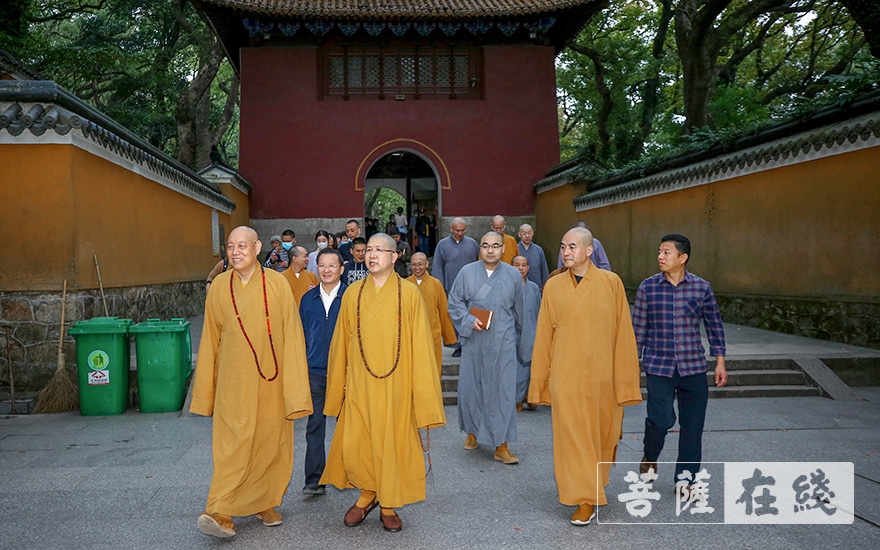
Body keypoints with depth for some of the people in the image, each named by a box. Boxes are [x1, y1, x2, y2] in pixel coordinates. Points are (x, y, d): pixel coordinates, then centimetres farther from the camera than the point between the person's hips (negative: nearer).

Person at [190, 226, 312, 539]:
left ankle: (265, 502, 26)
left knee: (270, 442, 9)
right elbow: (211, 340, 6)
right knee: (233, 443, -4)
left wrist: (294, 389, -9)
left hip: (270, 380, 0)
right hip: (234, 380, 0)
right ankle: (220, 513, 1)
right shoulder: (219, 286, 0)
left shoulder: (277, 284, -6)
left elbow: (291, 336, -6)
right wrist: (205, 390, 7)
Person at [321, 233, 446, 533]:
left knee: (392, 442, 6)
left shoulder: (409, 292, -4)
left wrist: (423, 393, -5)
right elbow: (341, 342, 8)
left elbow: (420, 343, -3)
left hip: (395, 384, -2)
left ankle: (388, 505, 26)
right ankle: (367, 494, 28)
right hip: (359, 384, 2)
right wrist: (338, 385, 7)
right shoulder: (353, 293, 3)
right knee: (354, 444, 1)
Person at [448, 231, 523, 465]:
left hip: (503, 343, 0)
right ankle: (472, 431, 30)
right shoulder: (467, 272, -1)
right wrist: (469, 321, -12)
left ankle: (501, 445, 6)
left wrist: (513, 333, 21)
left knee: (502, 390, -1)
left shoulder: (513, 275, 1)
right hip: (474, 342, 0)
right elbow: (454, 304, 3)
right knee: (471, 386, 8)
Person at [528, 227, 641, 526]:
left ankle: (596, 484, 39)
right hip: (565, 376, 0)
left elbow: (623, 334, -3)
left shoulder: (611, 283, -3)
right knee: (572, 434, -1)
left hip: (601, 375, 0)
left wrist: (625, 380, -5)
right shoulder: (553, 286, 1)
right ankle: (586, 500, 10)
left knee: (603, 433, 14)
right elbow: (543, 337, 5)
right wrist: (540, 380, 5)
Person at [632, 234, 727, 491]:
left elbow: (714, 326, 8)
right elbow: (638, 328, 4)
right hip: (658, 366, -1)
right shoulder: (648, 287, -1)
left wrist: (720, 361, 5)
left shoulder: (702, 288, 0)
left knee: (693, 425, 5)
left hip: (693, 367, 2)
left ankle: (683, 480, 21)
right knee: (660, 419, -11)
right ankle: (650, 457, 21)